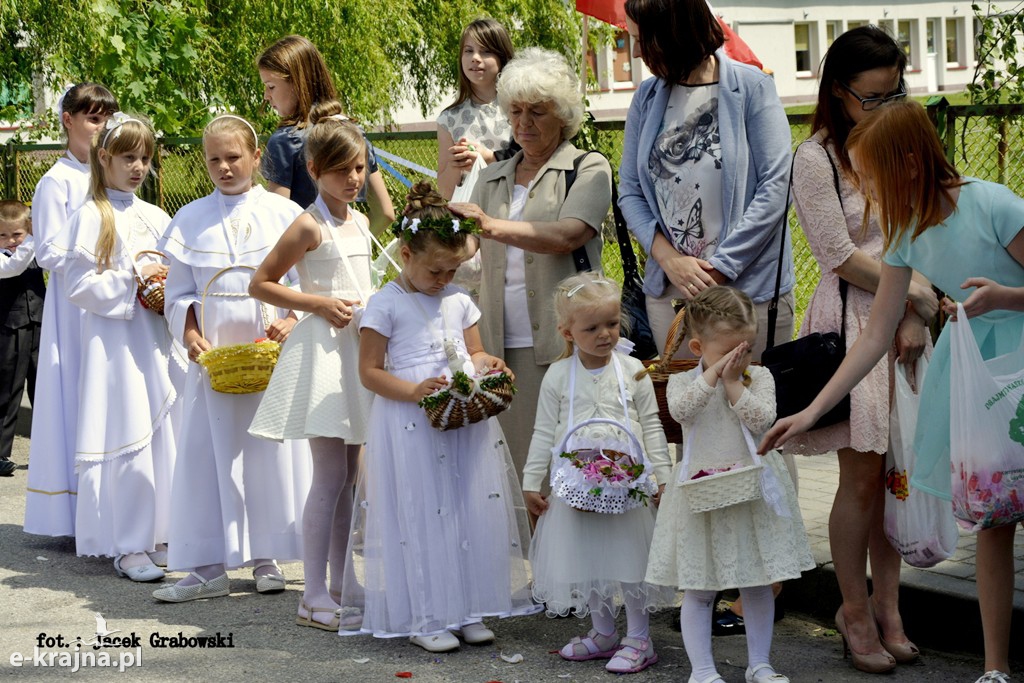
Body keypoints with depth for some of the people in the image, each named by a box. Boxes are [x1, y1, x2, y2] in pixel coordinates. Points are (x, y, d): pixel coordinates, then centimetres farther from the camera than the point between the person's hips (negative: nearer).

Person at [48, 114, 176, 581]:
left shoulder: (155, 218, 12)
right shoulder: (92, 217, -5)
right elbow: (80, 286, -10)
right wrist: (133, 276, -14)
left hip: (156, 341, 6)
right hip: (114, 343, -6)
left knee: (164, 436, 6)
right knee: (126, 441, -6)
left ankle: (159, 530, 17)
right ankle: (128, 547, 0)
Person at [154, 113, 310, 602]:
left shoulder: (283, 213, 2)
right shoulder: (191, 219, 6)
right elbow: (179, 292, 8)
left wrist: (293, 321, -15)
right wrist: (190, 335, -9)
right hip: (212, 355, 1)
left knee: (272, 453, 3)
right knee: (209, 456, 0)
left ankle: (266, 558, 14)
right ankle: (208, 567, 4)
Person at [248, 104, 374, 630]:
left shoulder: (360, 222, 14)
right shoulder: (309, 226, -9)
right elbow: (260, 284, -8)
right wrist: (320, 304, -14)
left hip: (359, 349, 8)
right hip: (322, 349, -8)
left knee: (347, 476, 10)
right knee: (330, 476, -9)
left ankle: (338, 586, 17)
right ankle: (313, 596, -5)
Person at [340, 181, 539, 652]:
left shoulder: (460, 302, 12)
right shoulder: (385, 305, -5)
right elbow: (370, 371, -7)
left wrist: (489, 367, -4)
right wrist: (413, 392, -21)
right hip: (410, 427, -6)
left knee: (473, 514, 6)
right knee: (420, 519, -3)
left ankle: (469, 609, 16)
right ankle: (423, 618, 5)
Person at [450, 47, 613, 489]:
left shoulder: (588, 169, 5)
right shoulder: (492, 179, 22)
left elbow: (567, 235, -13)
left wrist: (493, 226, -24)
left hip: (564, 341, -4)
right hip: (504, 345, 4)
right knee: (516, 464, -1)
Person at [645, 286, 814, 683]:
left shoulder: (759, 377, 0)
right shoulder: (683, 382, -2)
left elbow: (761, 418, -15)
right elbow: (680, 410, -24)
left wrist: (733, 382, -15)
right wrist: (714, 374, -23)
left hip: (752, 491, 2)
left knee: (758, 584, 11)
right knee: (699, 588, 3)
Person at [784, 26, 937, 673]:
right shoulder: (816, 159, -6)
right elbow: (844, 258, -10)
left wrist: (916, 317, -4)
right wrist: (922, 296, -8)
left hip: (908, 322, 5)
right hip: (852, 323, -5)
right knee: (863, 475, -4)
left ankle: (887, 607, 13)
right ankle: (856, 609, 9)